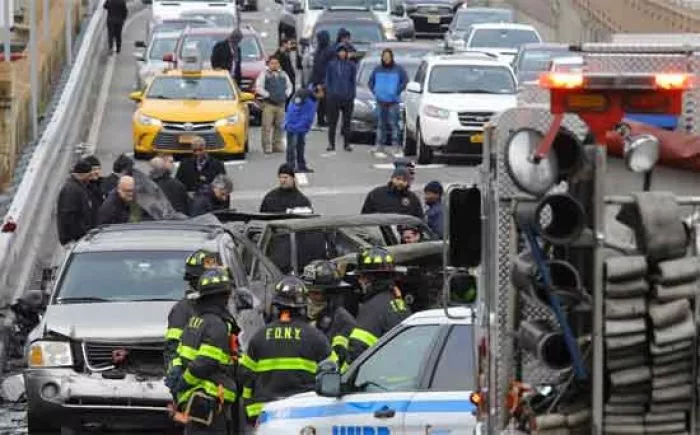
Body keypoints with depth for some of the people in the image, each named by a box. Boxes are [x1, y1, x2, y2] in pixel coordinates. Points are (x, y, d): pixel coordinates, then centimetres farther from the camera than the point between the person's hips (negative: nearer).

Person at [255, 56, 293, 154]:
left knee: (279, 126, 7)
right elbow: (258, 87, -6)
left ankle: (277, 146, 15)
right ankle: (266, 147, -7)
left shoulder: (283, 74, 16)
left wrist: (286, 94, 9)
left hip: (281, 104, 5)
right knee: (267, 127, -9)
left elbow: (289, 86, 25)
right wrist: (267, 95, -11)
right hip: (268, 104, -5)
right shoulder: (264, 74, 1)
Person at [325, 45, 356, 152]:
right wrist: (329, 94, -1)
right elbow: (328, 80, 7)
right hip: (334, 97, 0)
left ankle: (346, 143, 12)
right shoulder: (332, 65, 3)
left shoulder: (351, 66, 3)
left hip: (347, 98, 0)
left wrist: (352, 95, 1)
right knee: (332, 121, 1)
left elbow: (353, 82, 7)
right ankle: (331, 144, 6)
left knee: (347, 121, 5)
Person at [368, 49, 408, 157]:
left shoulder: (398, 69, -1)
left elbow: (405, 81, -2)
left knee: (393, 123, -9)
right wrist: (374, 91, 5)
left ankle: (396, 145, -7)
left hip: (393, 102, -3)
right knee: (380, 124, 6)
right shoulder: (378, 69, 9)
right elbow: (370, 81, 19)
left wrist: (397, 91, -8)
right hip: (380, 101, 3)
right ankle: (379, 145, 10)